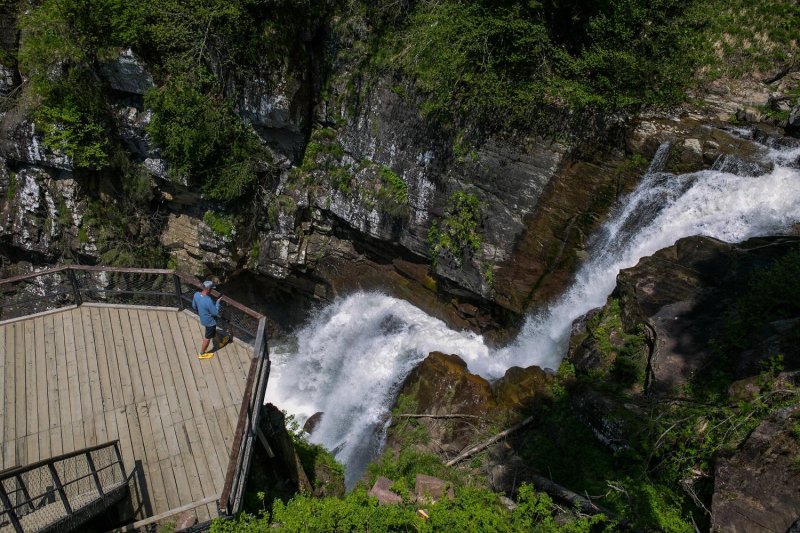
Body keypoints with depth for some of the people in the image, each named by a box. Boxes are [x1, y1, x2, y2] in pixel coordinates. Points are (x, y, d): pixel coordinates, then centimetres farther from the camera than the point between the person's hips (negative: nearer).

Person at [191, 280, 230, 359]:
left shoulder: (196, 294, -16)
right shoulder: (208, 301, -39)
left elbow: (194, 306, 2)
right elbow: (216, 312, -28)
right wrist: (218, 302, -16)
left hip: (203, 319, 8)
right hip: (209, 321, -8)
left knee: (213, 331, 32)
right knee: (207, 337, 16)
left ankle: (220, 342, 58)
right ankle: (202, 354, 35)